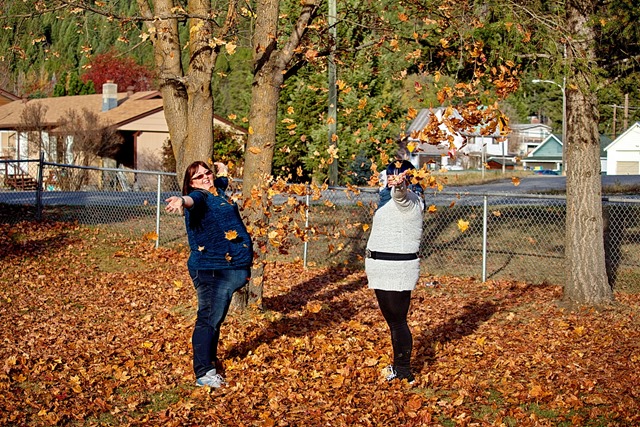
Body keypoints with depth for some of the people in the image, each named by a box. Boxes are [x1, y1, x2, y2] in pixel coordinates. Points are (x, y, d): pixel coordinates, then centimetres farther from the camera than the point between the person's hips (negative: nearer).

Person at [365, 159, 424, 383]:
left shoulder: (409, 200, -12)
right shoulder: (387, 196, 19)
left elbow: (402, 195, -38)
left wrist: (399, 186, -60)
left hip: (398, 269, -10)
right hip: (382, 269, 10)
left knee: (398, 320, -6)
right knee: (391, 320, 17)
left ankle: (404, 373, 0)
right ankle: (398, 367, 28)